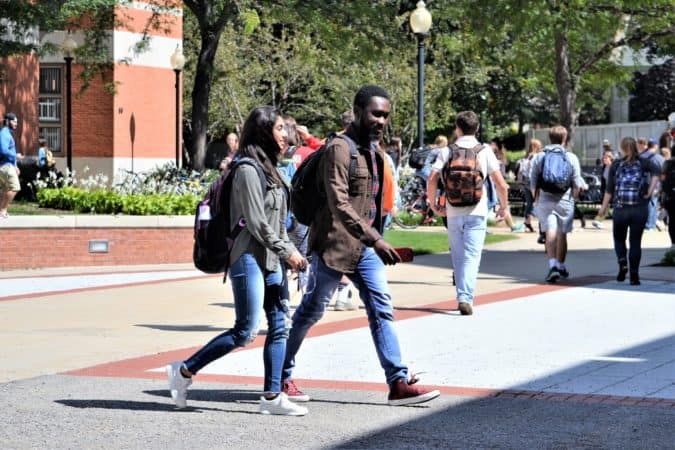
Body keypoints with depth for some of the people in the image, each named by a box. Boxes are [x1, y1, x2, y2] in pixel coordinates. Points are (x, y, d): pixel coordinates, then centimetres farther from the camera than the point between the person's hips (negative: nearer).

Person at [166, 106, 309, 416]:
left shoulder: (268, 169, 17)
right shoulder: (248, 170, -12)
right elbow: (256, 222, -16)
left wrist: (290, 254, 8)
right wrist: (287, 251, -11)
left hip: (270, 260, 9)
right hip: (249, 259, -9)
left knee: (279, 326, 5)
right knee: (246, 331, -9)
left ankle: (272, 396, 7)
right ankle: (184, 371, 2)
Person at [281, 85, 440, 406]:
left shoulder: (374, 148, 10)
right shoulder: (340, 149, -17)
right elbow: (339, 204, -26)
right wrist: (375, 240, -31)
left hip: (365, 245, 8)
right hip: (334, 244, -7)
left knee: (382, 309, -1)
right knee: (311, 311, 5)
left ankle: (399, 383, -3)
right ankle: (281, 376, 20)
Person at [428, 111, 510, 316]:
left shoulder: (447, 151, 3)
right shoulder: (485, 151, 1)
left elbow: (432, 180, -7)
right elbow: (501, 184, -4)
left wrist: (434, 205, 7)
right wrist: (504, 206, 11)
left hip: (453, 213, 2)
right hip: (476, 213, -1)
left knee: (458, 258, 13)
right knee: (471, 257, -3)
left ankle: (462, 296, 19)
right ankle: (465, 298, -17)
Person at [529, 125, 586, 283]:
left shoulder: (539, 157, 2)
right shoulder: (571, 158, 0)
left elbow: (533, 183, 4)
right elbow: (577, 184, 2)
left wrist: (536, 200, 17)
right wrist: (572, 198, 19)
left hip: (545, 200, 0)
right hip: (564, 201, 0)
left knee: (550, 233, -7)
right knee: (562, 234, 13)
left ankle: (553, 265, -25)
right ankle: (561, 266, 25)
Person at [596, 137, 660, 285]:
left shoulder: (616, 165, 3)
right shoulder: (643, 163, 4)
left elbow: (609, 189, -1)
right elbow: (657, 170, -17)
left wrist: (604, 207, 6)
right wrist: (650, 191, -12)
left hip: (620, 209, 0)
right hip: (640, 209, 0)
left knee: (619, 239, 18)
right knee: (635, 242, 6)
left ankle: (622, 263, -5)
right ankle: (634, 275, 1)